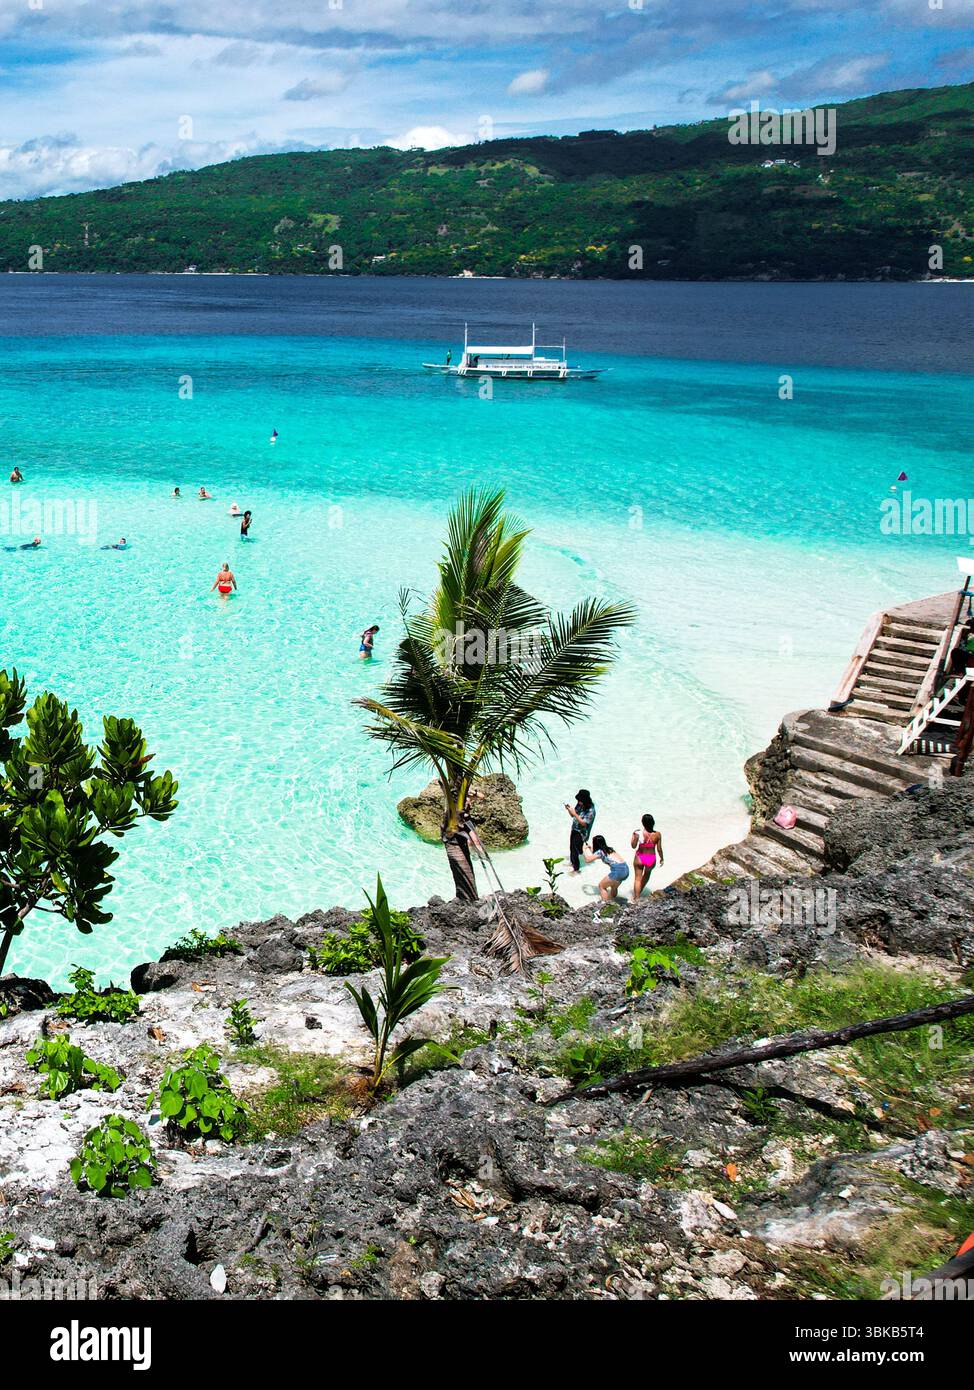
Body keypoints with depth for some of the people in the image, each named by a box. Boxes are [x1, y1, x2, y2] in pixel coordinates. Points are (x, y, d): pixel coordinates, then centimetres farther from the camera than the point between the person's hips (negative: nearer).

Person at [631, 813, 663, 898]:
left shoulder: (638, 833, -22)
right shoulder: (657, 834, -17)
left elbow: (633, 846, -10)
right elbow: (659, 849, -9)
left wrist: (633, 835, 3)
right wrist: (661, 858, 8)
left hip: (640, 858, -2)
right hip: (651, 859, 2)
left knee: (638, 878, 14)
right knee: (647, 873, 32)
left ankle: (636, 898, 15)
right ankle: (639, 893, 44)